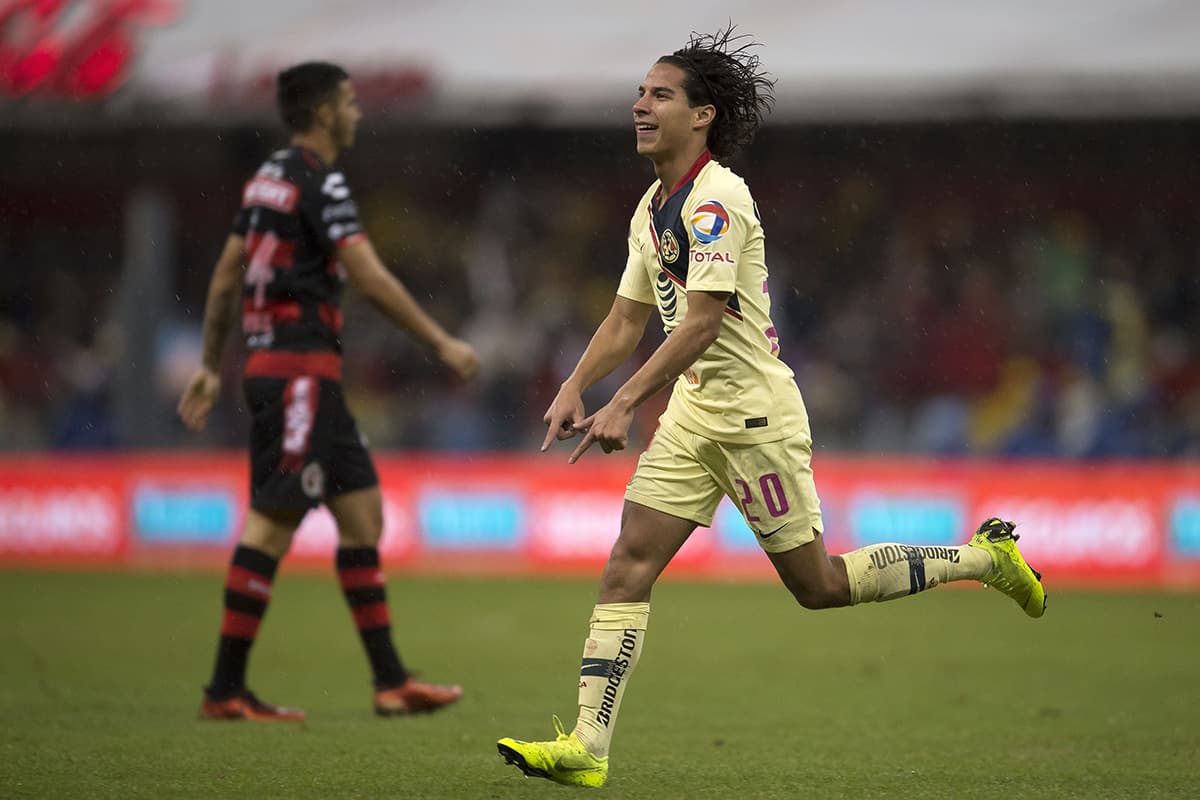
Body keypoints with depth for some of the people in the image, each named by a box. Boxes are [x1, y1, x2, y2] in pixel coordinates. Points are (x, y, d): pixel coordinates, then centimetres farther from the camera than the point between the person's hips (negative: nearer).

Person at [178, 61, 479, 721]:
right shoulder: (318, 183, -12)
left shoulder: (269, 177, 15)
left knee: (363, 512, 9)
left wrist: (210, 366, 24)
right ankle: (226, 690, -6)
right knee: (274, 523, -8)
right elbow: (371, 278, -17)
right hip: (301, 368, -10)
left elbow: (225, 276, 19)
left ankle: (390, 682, 9)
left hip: (271, 364, 10)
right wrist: (442, 344, -11)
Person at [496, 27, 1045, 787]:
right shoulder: (653, 209, 12)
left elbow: (703, 322, -25)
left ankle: (983, 557, 18)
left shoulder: (716, 199, -18)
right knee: (627, 567, -4)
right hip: (694, 415, 8)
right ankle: (587, 746, -8)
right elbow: (627, 320, 17)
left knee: (818, 585, 1)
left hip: (753, 413, -8)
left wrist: (625, 403, -29)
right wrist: (574, 388, 2)